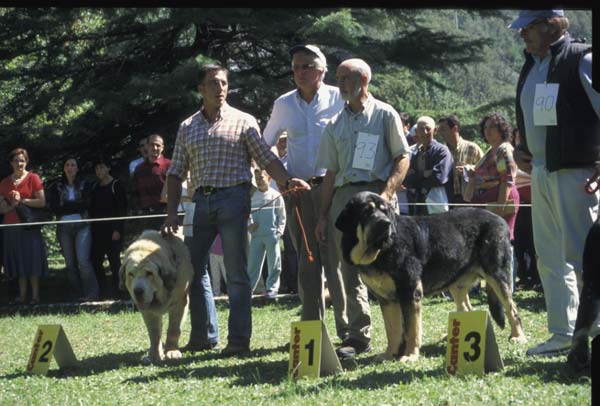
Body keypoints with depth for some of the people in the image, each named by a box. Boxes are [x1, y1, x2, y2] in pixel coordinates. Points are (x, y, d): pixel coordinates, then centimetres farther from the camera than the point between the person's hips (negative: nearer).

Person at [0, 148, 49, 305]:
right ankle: (22, 296, 7)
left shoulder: (33, 178, -1)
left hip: (29, 226, -4)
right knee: (18, 262, 4)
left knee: (33, 261, -5)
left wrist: (22, 200, -12)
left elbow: (42, 202, -7)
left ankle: (35, 296, -3)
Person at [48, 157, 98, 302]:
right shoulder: (56, 187, 9)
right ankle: (77, 296, 8)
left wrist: (65, 205, -4)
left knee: (83, 260, -15)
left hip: (82, 226, -3)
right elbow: (54, 208, 0)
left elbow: (86, 204, -5)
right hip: (64, 228, 3)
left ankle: (91, 294, -11)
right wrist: (76, 206, -6)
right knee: (70, 263, 3)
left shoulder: (85, 185, 6)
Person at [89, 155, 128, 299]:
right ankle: (103, 290, 11)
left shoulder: (117, 185, -4)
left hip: (112, 229, -6)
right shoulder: (94, 186, 14)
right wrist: (91, 228, 9)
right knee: (95, 260, 3)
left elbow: (122, 209, -8)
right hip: (97, 230, 6)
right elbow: (92, 208, 17)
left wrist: (117, 230, -14)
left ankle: (114, 291, 0)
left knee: (114, 260, -4)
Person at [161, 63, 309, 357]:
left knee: (236, 272, -5)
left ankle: (239, 340, -1)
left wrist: (287, 180, -20)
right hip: (200, 201, 4)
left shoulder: (243, 121, 4)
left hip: (233, 198, -4)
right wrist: (171, 214, 5)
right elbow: (176, 173, 13)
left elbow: (266, 158, -2)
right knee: (192, 269, 6)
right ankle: (204, 336, 17)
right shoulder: (188, 127, 14)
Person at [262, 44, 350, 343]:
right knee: (307, 262, 4)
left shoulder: (339, 99, -1)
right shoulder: (284, 104, 10)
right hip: (296, 191, 3)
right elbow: (265, 143, 23)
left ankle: (347, 327, 0)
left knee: (336, 259, -6)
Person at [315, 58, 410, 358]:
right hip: (344, 196, 5)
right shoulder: (335, 125, 19)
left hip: (376, 193, -5)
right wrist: (323, 215, 14)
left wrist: (386, 193, -13)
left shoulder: (385, 115, 6)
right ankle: (358, 336, 2)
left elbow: (402, 158, 1)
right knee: (350, 270, 0)